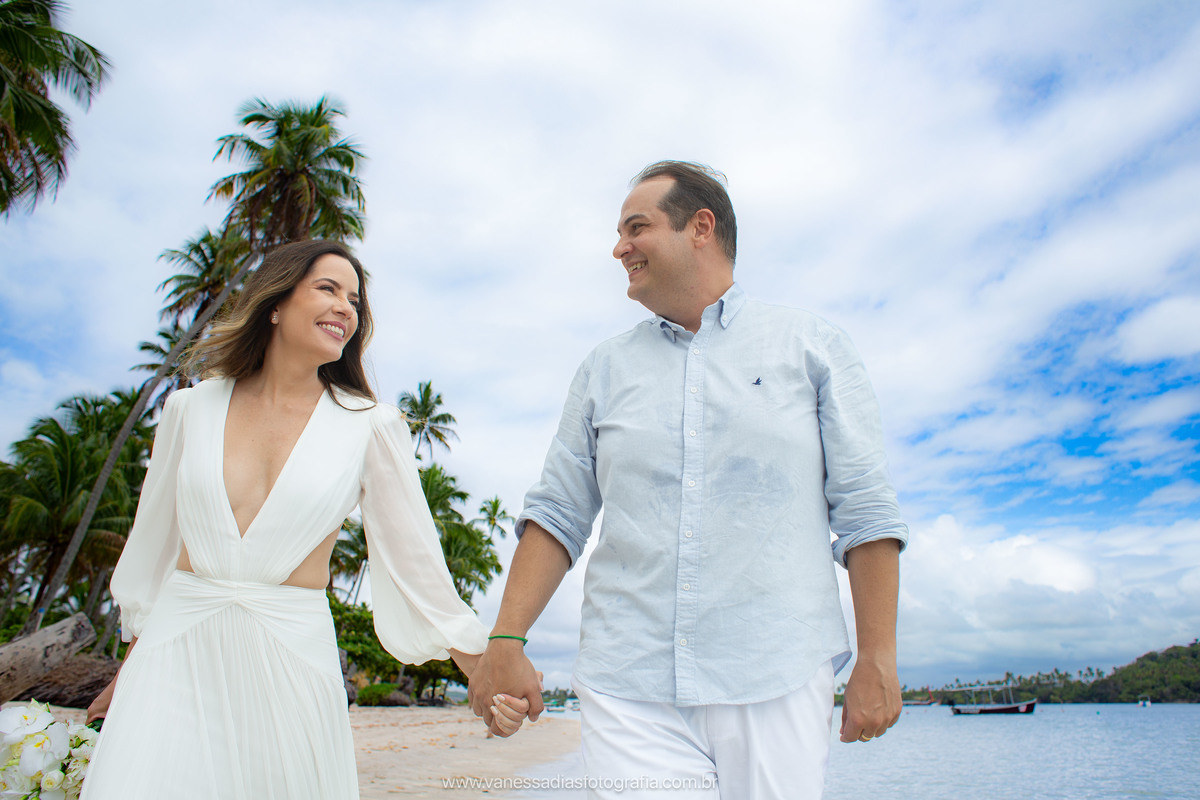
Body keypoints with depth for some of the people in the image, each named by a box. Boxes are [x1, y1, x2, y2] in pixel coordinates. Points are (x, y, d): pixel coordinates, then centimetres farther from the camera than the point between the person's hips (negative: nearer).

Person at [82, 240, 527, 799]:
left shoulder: (370, 427, -4)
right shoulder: (191, 408, 3)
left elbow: (412, 556, -4)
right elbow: (155, 534, 14)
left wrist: (484, 676, -8)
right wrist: (129, 665, 22)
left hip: (292, 658, -1)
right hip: (177, 651, 2)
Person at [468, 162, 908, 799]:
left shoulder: (811, 347, 6)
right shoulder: (604, 370, 12)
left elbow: (865, 512, 2)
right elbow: (558, 513, 8)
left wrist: (877, 658, -4)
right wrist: (505, 641, -1)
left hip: (778, 684, -1)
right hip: (627, 687, 2)